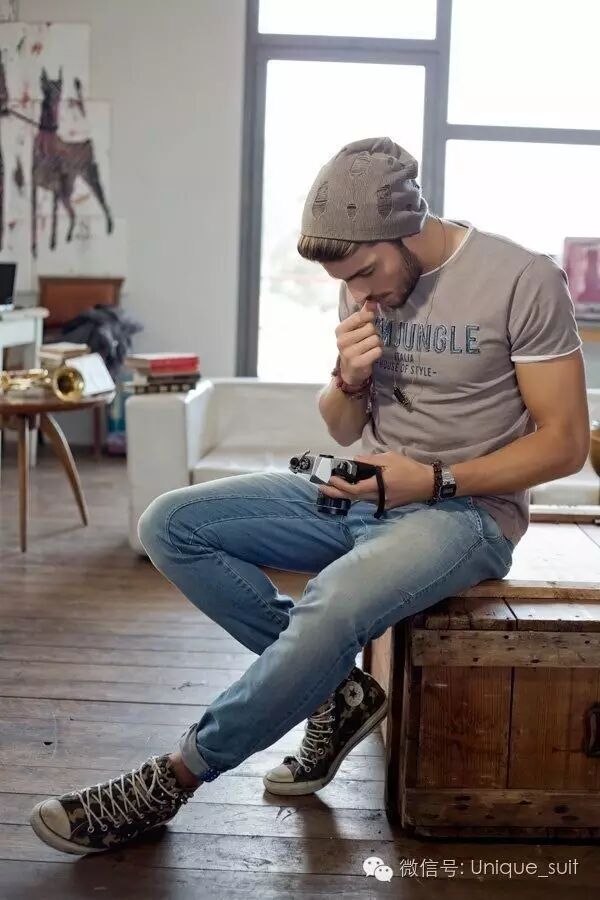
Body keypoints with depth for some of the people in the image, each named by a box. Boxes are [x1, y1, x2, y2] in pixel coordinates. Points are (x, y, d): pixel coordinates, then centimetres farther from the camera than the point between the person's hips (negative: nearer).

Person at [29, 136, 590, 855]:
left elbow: (564, 443, -10)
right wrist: (349, 378, -11)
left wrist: (434, 480, -20)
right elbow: (344, 432, 13)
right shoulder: (365, 286, 5)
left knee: (334, 603, -37)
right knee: (169, 526, -8)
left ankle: (172, 780, -17)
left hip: (466, 508, -6)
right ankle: (337, 685, -6)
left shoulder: (523, 281, -13)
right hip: (361, 494, 7)